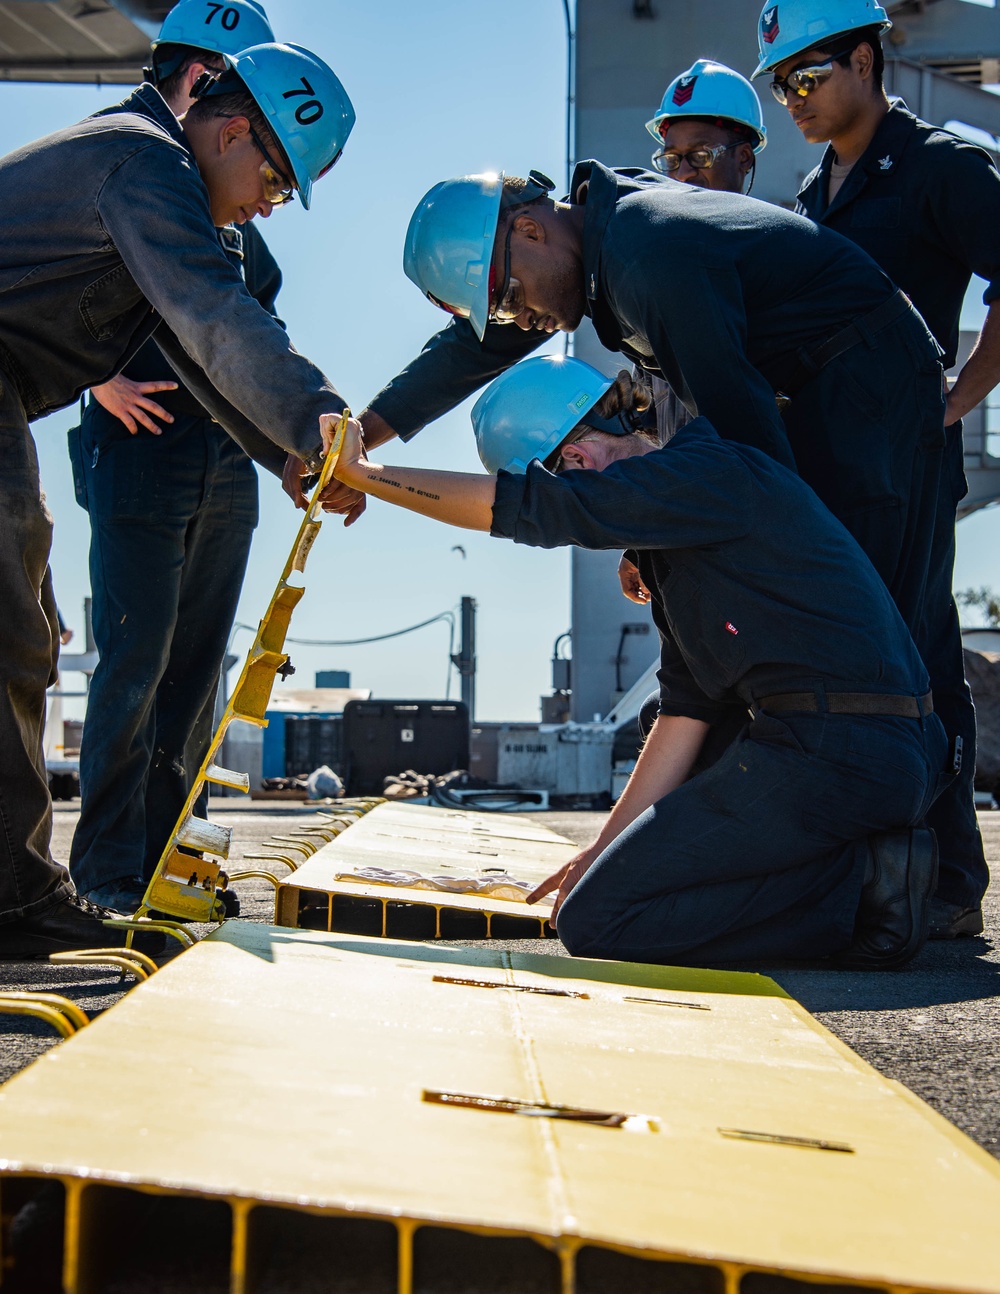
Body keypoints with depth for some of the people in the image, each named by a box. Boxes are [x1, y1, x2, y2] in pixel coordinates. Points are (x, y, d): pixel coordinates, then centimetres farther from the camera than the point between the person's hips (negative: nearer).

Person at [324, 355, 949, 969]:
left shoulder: (709, 473, -8)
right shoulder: (673, 550, 22)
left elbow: (518, 507, -11)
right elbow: (686, 710, 21)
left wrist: (362, 473, -2)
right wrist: (604, 851, 18)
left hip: (832, 754, -10)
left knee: (593, 919, -6)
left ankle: (861, 880, -11)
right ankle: (870, 863, 6)